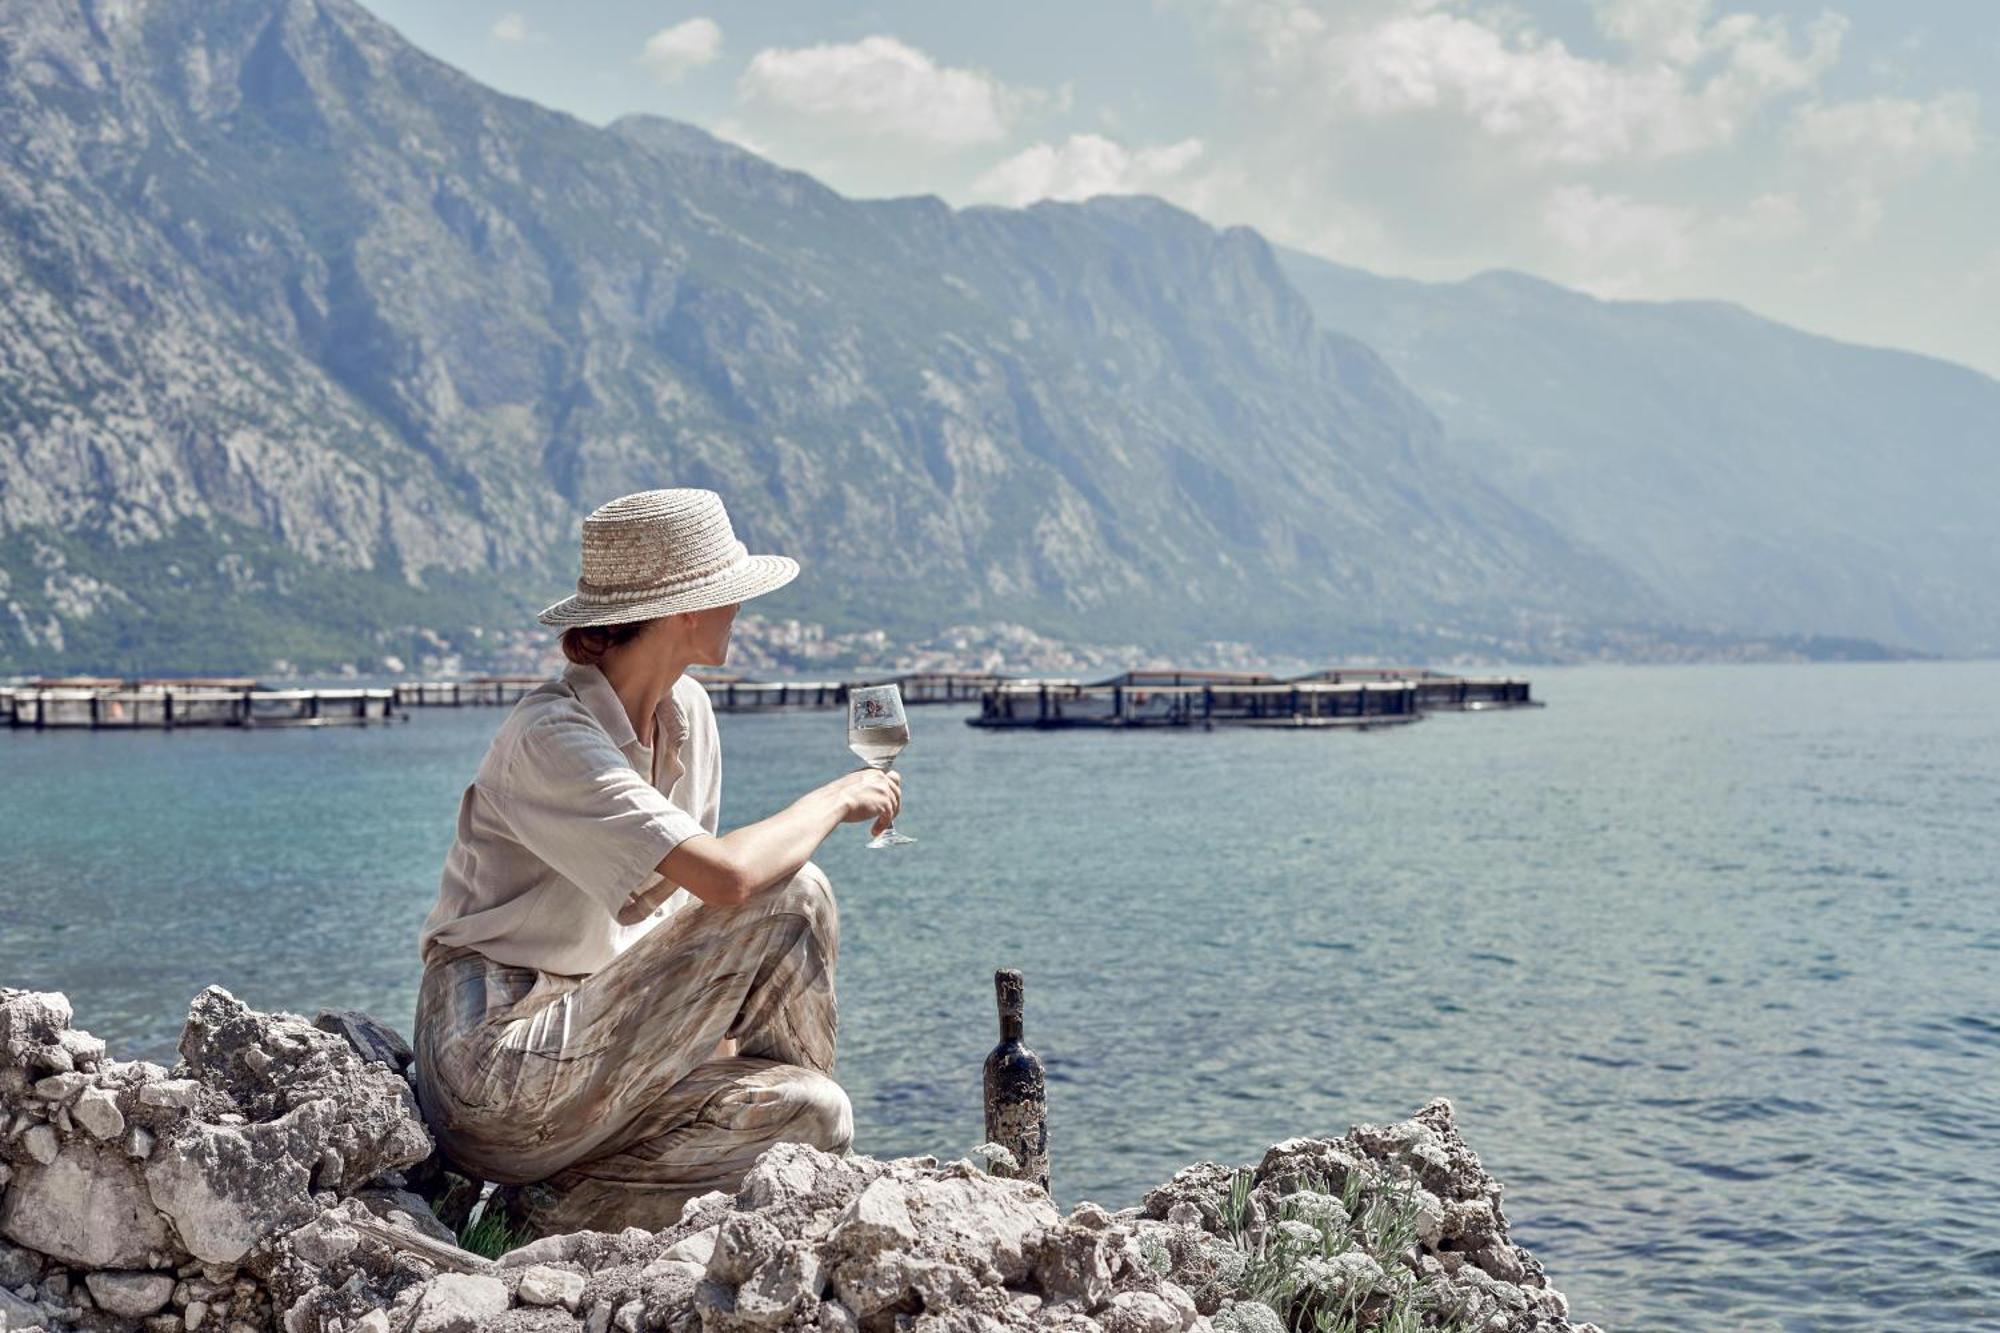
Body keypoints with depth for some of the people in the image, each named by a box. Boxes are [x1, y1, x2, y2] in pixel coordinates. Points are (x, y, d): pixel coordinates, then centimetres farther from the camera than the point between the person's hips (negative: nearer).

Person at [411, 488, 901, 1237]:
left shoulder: (685, 711, 9)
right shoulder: (550, 738, -18)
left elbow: (685, 910, 15)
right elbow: (729, 877, -30)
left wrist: (719, 1032, 0)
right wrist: (837, 798, -13)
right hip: (495, 1069, -8)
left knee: (813, 1113, -12)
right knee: (790, 896, -16)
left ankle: (565, 1209, -4)